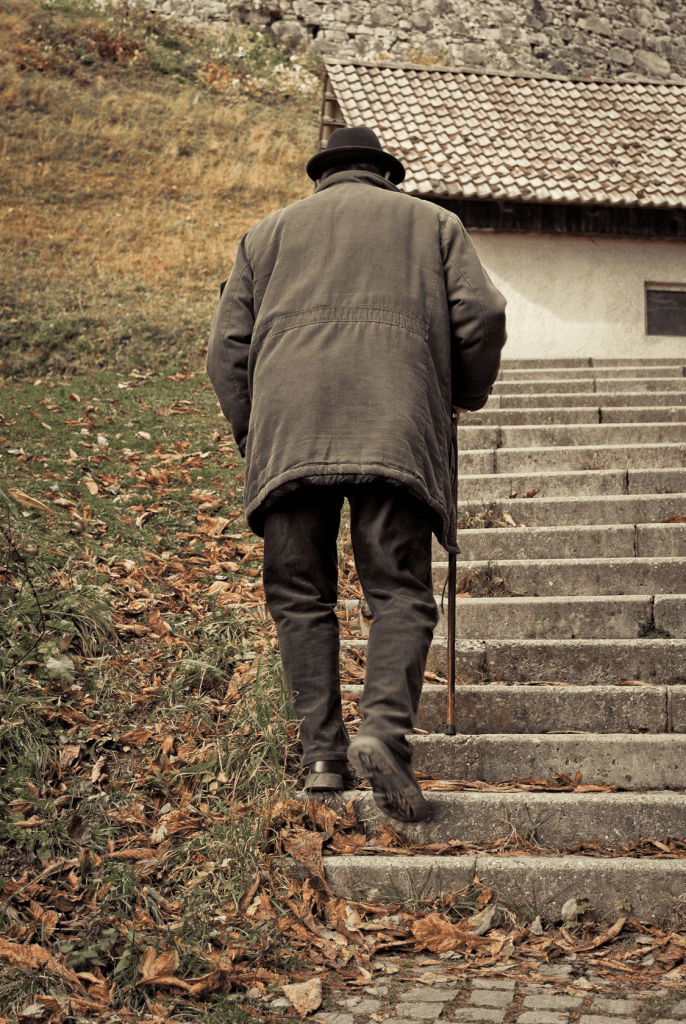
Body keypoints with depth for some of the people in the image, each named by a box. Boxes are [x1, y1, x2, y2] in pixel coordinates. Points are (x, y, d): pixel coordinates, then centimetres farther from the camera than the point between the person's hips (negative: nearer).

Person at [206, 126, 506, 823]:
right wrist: (468, 393, 25)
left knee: (300, 594, 6)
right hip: (396, 426, -1)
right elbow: (482, 315, 9)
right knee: (400, 590, -2)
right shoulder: (432, 223, 24)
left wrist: (252, 438, 25)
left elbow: (226, 348, 18)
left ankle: (322, 752, -1)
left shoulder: (269, 232, 27)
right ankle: (385, 728, -23)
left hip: (288, 426, 1)